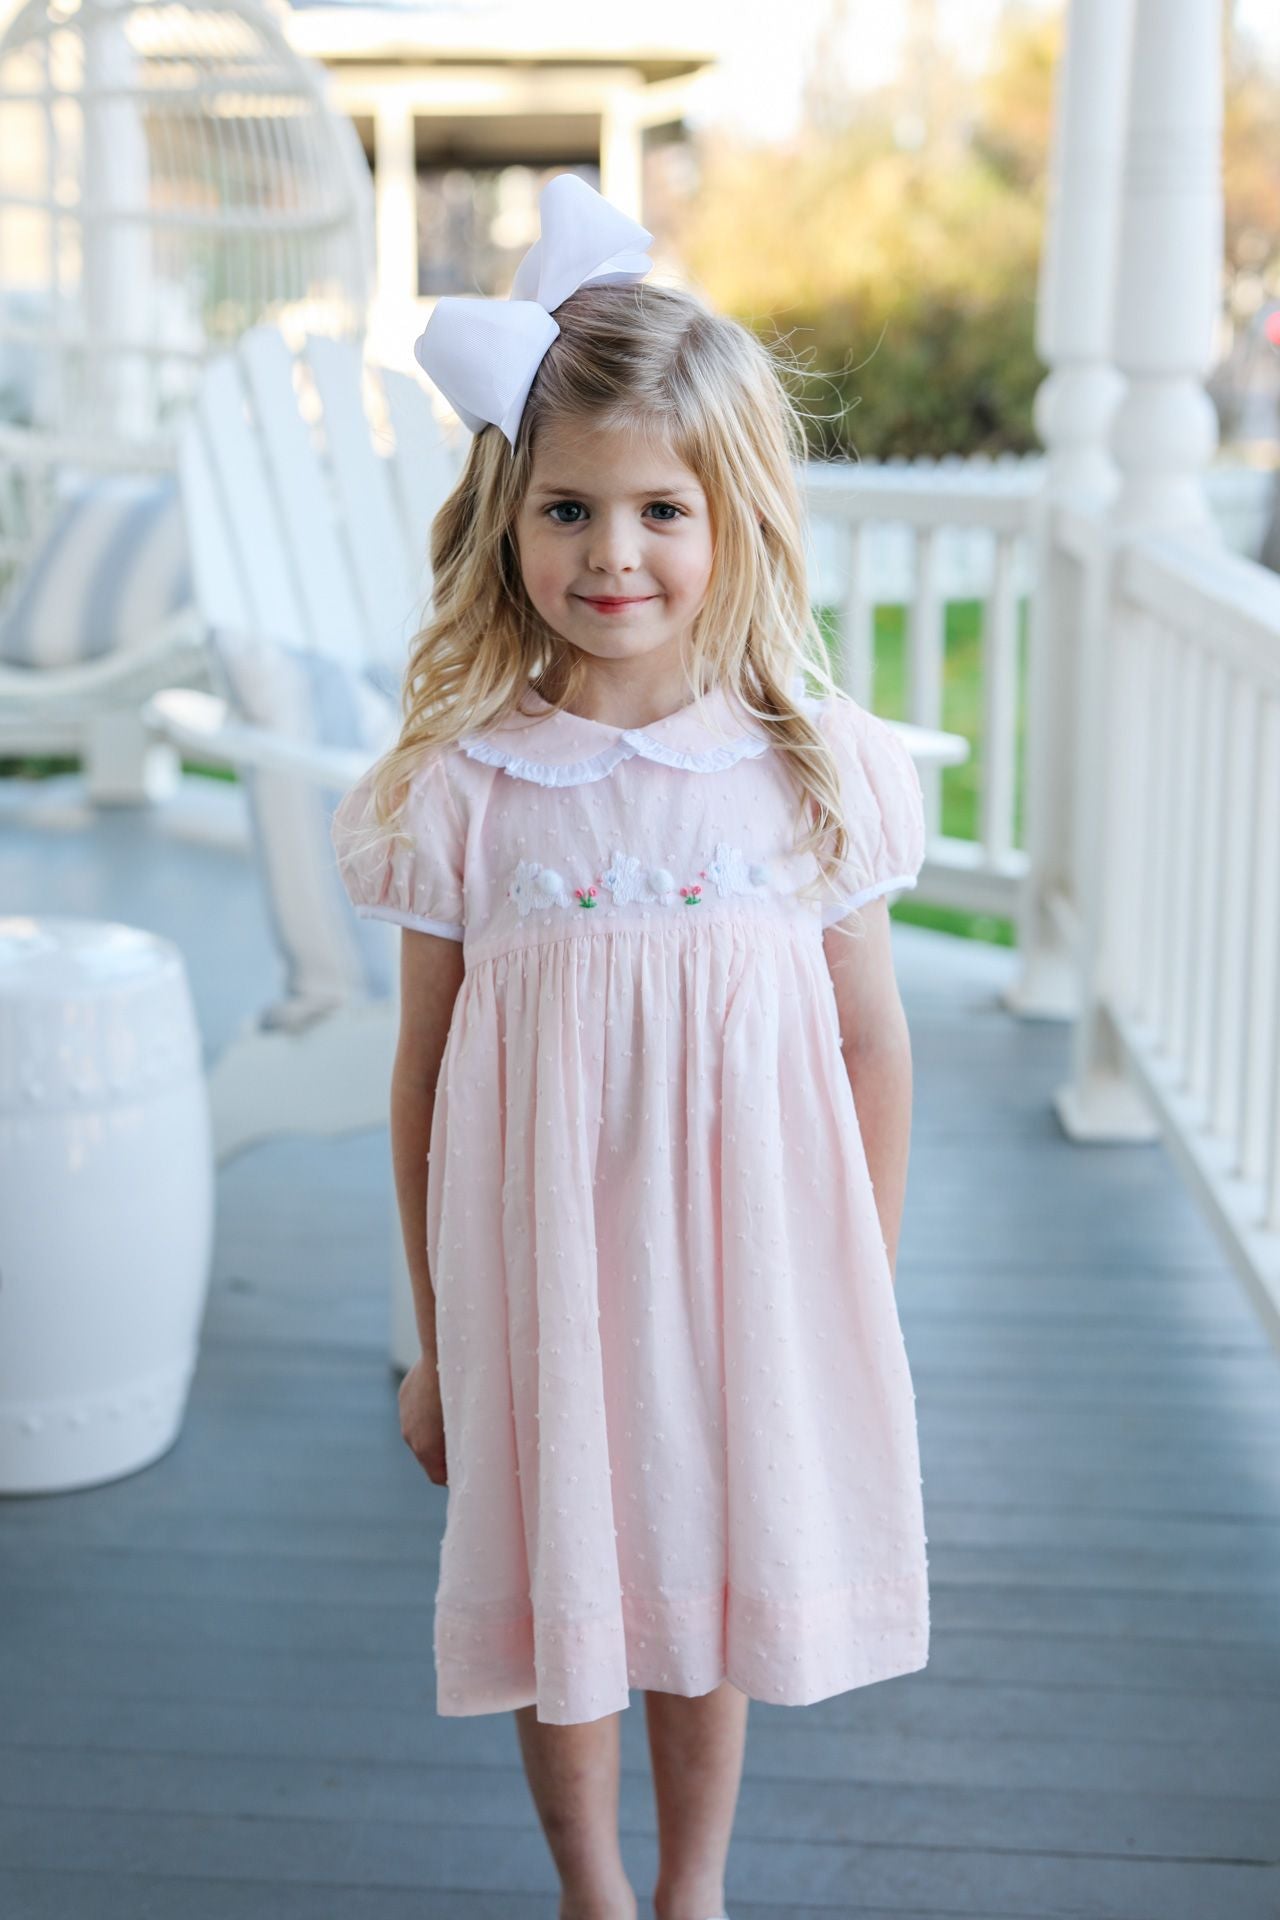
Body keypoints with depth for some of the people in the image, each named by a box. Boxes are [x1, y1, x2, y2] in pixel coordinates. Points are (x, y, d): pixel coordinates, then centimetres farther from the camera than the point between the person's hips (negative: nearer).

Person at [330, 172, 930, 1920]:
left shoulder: (816, 771, -7)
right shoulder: (459, 790, -10)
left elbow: (874, 1054, 1)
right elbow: (424, 1075, -2)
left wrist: (868, 1310, 6)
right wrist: (438, 1345, 3)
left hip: (743, 1274, 1)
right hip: (536, 1284, 0)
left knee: (711, 1584, 17)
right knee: (559, 1593, 14)